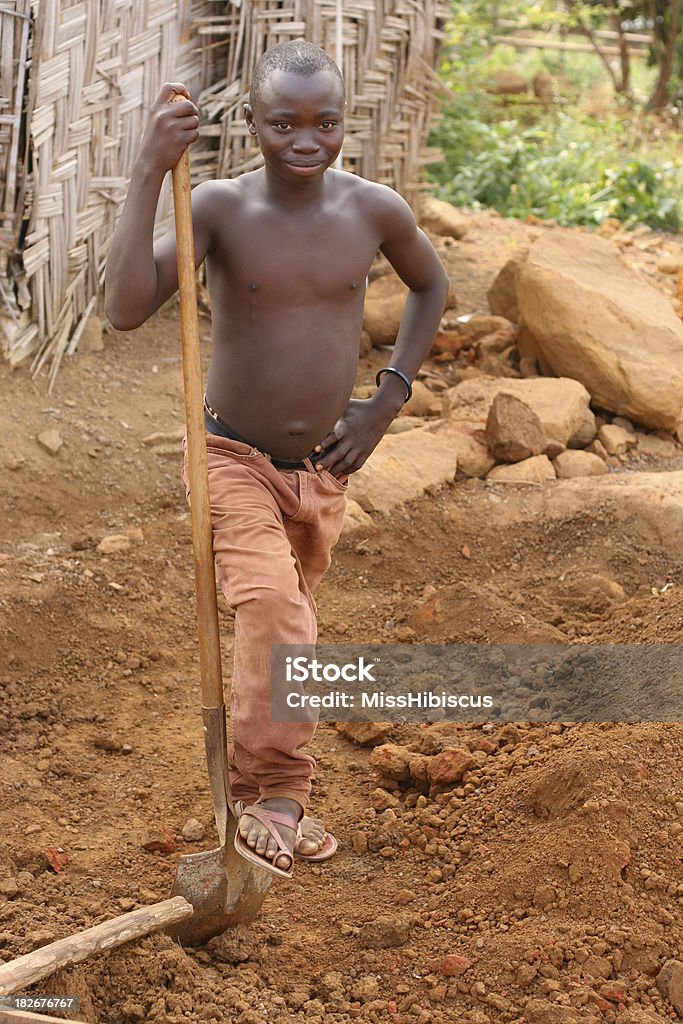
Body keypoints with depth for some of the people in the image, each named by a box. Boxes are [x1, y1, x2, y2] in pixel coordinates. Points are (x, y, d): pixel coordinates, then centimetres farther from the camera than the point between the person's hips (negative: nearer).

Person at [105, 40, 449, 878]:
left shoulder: (374, 210, -8)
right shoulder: (220, 207, -16)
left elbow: (430, 285, 13)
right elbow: (125, 308, -30)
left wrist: (390, 395, 3)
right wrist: (150, 170, -34)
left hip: (323, 469, 4)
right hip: (234, 459, -4)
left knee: (284, 622, 19)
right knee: (274, 610, -26)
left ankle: (259, 797, 40)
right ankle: (277, 794, -8)